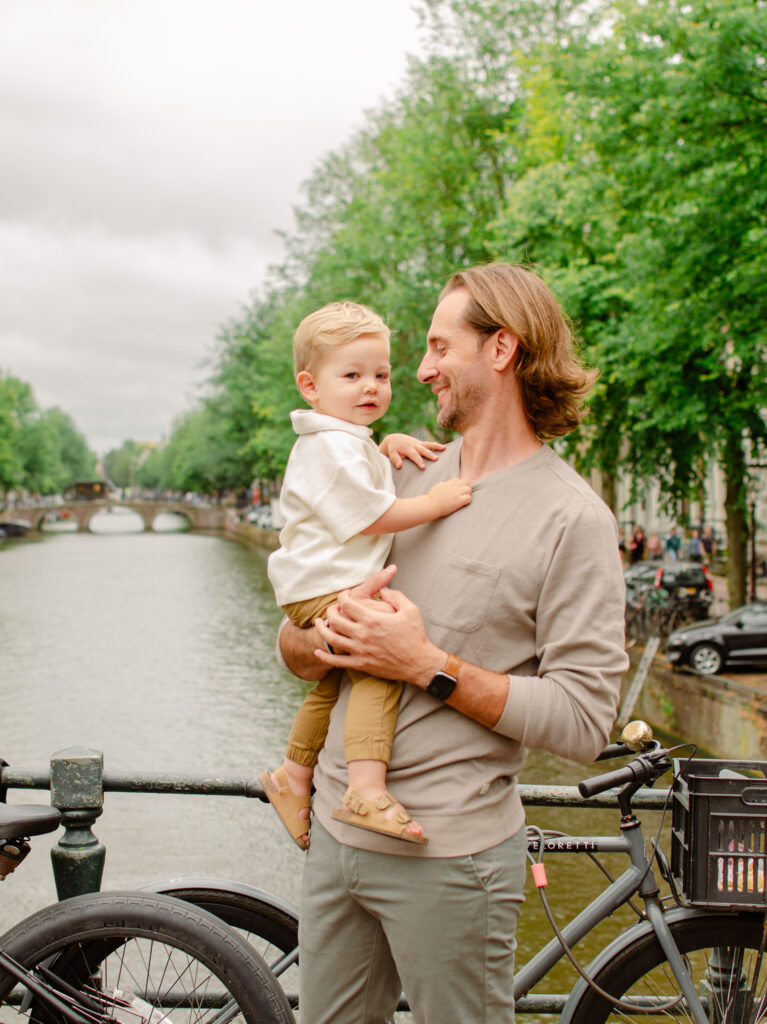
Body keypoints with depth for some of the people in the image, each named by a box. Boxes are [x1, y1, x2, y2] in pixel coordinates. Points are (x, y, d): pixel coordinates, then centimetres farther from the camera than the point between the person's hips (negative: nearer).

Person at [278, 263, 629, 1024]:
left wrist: (428, 665, -19)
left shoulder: (571, 517, -10)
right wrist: (324, 639, -13)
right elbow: (293, 649, 10)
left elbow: (584, 721, -16)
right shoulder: (406, 479, 8)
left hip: (448, 855, -5)